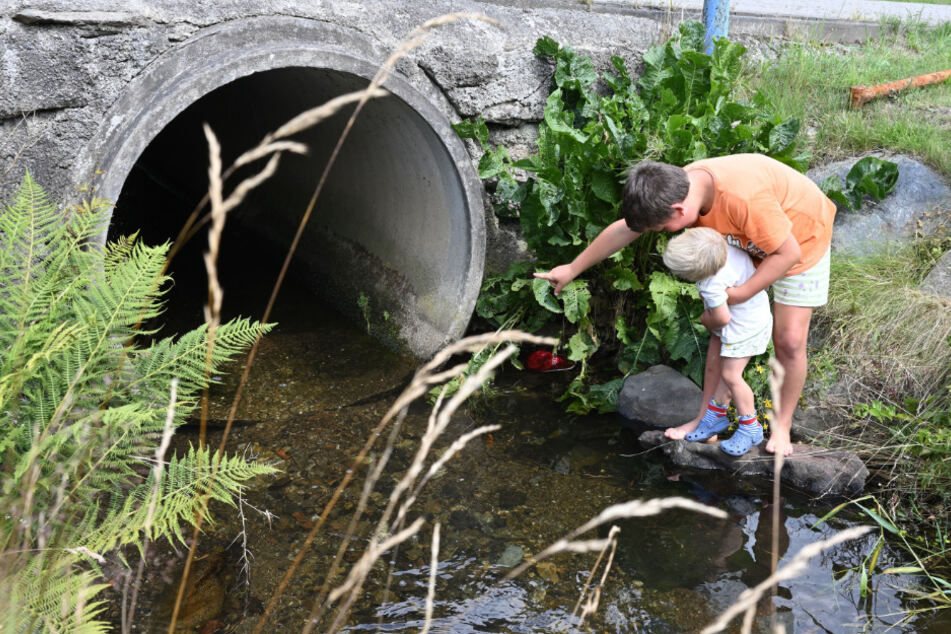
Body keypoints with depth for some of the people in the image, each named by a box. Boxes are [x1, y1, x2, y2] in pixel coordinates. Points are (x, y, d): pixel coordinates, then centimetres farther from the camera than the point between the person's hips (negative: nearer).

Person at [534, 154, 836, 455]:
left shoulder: (743, 198, -44)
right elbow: (624, 229, -6)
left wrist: (742, 293, -26)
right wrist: (572, 269, 1)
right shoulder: (679, 188, -21)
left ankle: (781, 425, 14)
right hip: (748, 241, 6)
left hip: (800, 241, -6)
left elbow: (788, 252, -30)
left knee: (789, 340, -6)